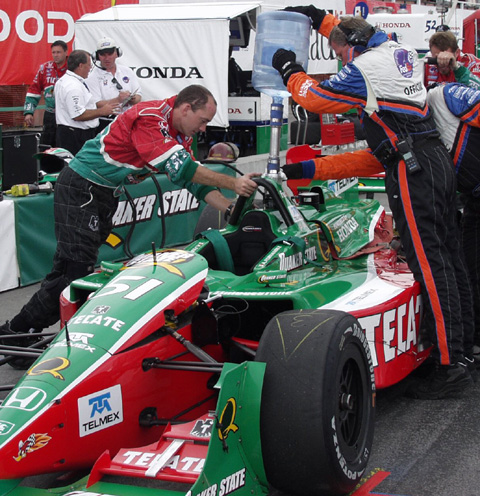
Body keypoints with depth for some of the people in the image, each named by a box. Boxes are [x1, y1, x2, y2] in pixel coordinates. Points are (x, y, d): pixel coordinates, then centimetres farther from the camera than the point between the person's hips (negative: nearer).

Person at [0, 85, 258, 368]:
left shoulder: (180, 134, 7)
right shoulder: (149, 118, -23)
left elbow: (194, 179, 9)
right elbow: (181, 169, -29)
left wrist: (231, 209, -2)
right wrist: (231, 183, -24)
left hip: (104, 194, 10)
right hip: (81, 189, -10)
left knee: (69, 268, 8)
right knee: (77, 269, -13)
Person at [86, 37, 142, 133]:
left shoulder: (127, 71, 14)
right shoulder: (93, 77, 0)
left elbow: (138, 95, 14)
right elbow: (96, 104, -12)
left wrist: (133, 99, -10)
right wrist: (117, 100, -23)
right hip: (105, 125, -3)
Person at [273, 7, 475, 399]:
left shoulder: (364, 69, -7)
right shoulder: (397, 51, 18)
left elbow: (315, 99, 3)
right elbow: (357, 37, 38)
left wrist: (290, 70, 19)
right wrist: (320, 18, 43)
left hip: (410, 169, -9)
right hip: (437, 158, 9)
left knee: (430, 265, -10)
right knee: (449, 256, 12)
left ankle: (451, 366, -9)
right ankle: (464, 347, 20)